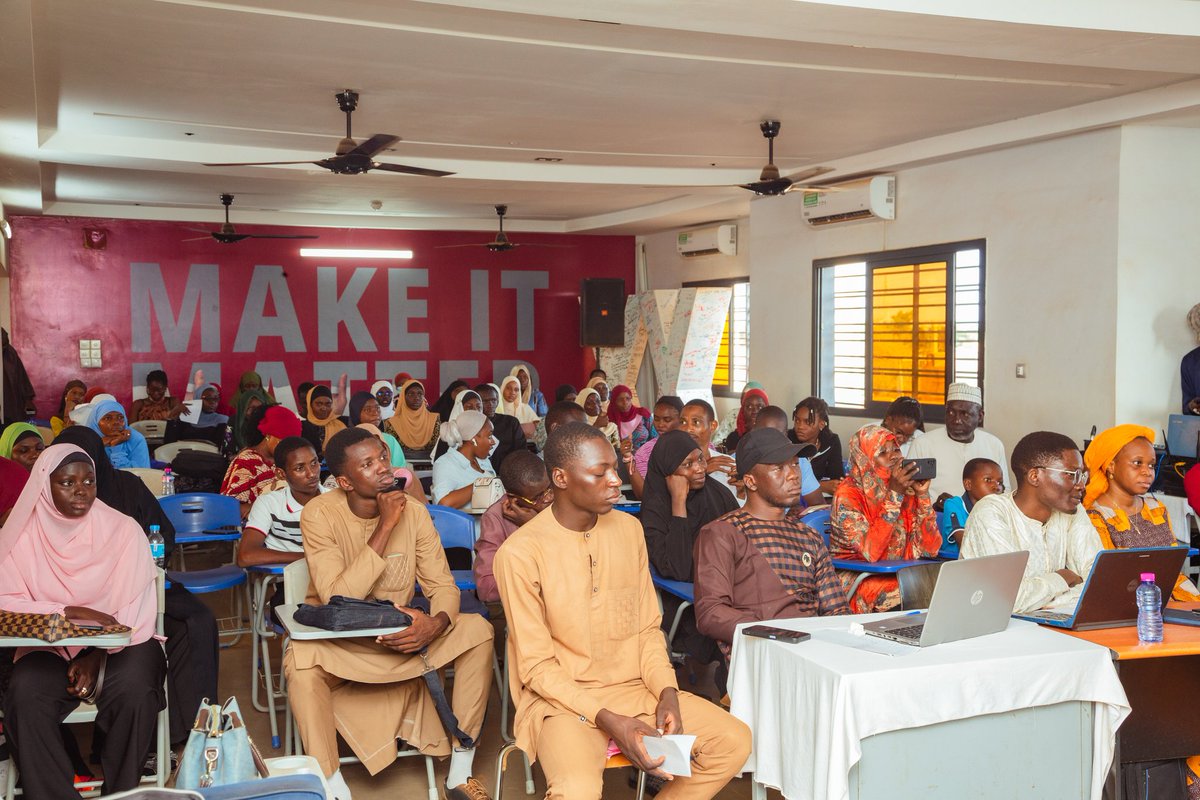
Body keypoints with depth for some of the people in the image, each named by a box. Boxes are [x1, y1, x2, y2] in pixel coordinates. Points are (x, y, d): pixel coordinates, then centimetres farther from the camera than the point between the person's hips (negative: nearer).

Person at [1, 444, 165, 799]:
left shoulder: (123, 530, -5)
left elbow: (135, 610, -6)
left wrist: (98, 656, -18)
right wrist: (71, 612, -19)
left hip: (119, 643, -1)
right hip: (48, 645, 1)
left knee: (134, 690, -31)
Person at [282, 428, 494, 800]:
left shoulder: (412, 511, -7)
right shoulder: (320, 514, -16)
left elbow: (443, 586, -5)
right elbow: (337, 599, -25)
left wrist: (436, 623, -29)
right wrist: (385, 528, -27)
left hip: (400, 637, 3)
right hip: (338, 642, -3)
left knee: (478, 630, -18)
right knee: (301, 661, -35)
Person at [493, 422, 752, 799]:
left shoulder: (629, 529, 5)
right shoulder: (520, 552, -14)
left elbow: (647, 628, 9)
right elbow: (537, 666, -12)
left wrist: (667, 692, -8)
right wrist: (608, 720, -21)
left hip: (634, 687, 6)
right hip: (561, 698, -6)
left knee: (735, 740, -9)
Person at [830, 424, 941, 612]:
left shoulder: (906, 491, 4)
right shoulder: (848, 494, -13)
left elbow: (930, 549, -1)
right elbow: (870, 552, -25)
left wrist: (923, 494, -10)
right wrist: (893, 495, -26)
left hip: (898, 574, 6)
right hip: (856, 581, -5)